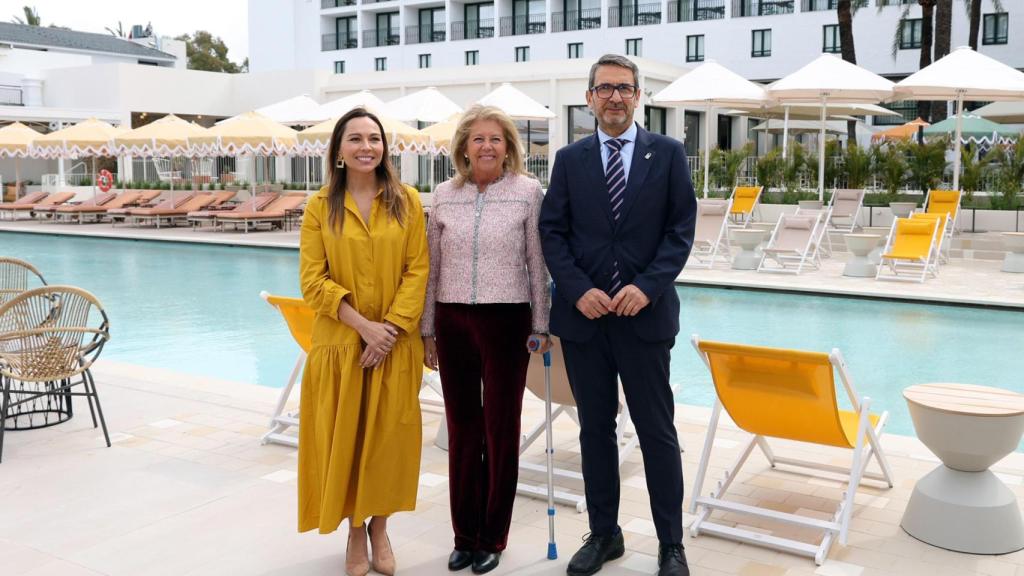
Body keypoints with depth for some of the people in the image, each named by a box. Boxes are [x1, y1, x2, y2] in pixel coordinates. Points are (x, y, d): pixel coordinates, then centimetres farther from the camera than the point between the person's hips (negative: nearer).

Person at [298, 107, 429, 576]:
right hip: (340, 340, 0)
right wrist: (362, 324, -16)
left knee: (389, 434, 5)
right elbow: (312, 279, -5)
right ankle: (354, 531, 22)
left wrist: (391, 327, -14)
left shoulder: (406, 201, 2)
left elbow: (418, 270, -3)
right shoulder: (321, 206, 0)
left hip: (396, 342, 1)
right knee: (343, 436, 5)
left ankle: (379, 528, 24)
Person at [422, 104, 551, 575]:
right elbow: (432, 267, 9)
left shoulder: (528, 192, -3)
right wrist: (428, 329, 9)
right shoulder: (444, 196, 5)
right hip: (453, 321, 3)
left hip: (506, 321, -2)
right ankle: (465, 534, 23)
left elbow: (538, 264, 0)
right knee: (461, 428, 9)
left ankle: (492, 538, 20)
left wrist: (541, 326, -1)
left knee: (501, 428, 5)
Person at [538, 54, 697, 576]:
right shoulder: (570, 159, 7)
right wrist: (578, 291, -10)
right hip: (583, 315, 2)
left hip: (644, 314, -2)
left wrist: (648, 286, -15)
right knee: (595, 430, 12)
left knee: (657, 432, 5)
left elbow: (681, 228, -2)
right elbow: (551, 232, 3)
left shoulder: (668, 154, 2)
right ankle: (603, 533, 25)